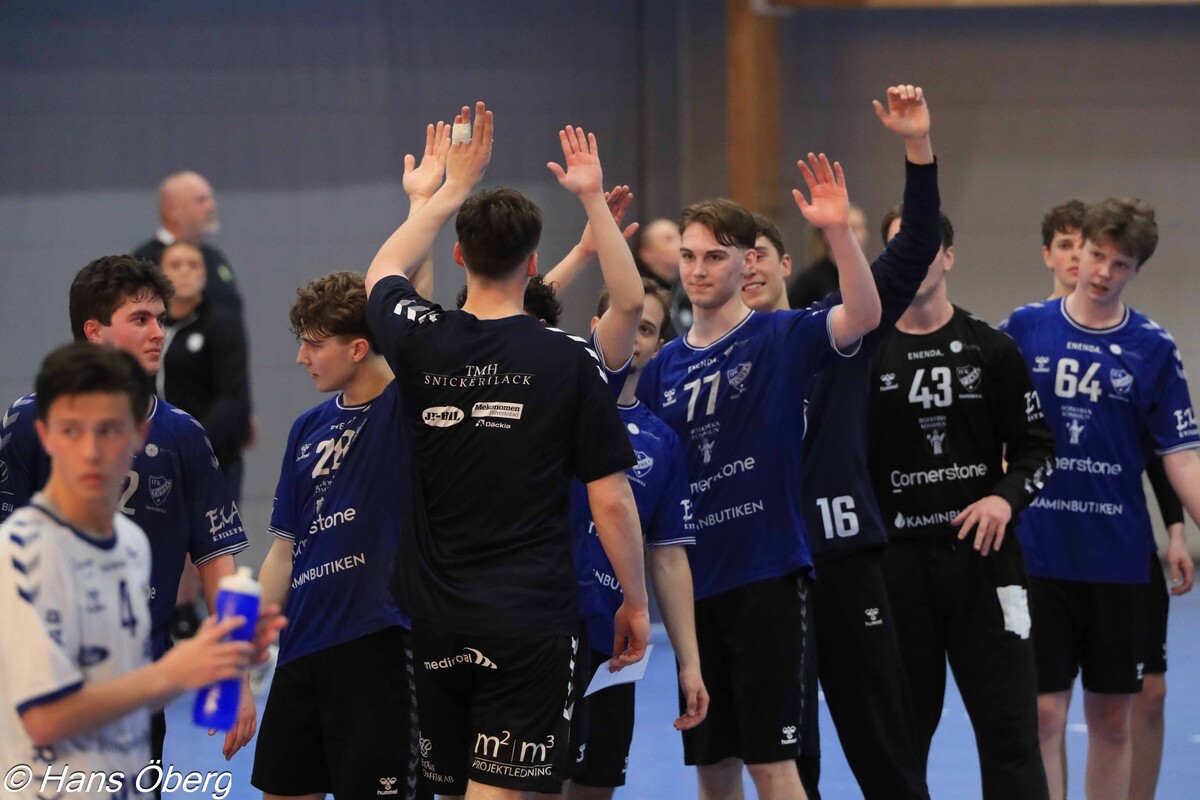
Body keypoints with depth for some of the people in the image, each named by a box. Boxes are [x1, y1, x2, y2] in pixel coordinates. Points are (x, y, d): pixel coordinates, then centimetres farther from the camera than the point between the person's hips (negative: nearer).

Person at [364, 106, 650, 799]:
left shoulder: (420, 343, 0)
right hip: (533, 623, -3)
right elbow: (611, 500, -4)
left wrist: (456, 185, 33)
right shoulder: (570, 362, -7)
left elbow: (385, 270, 25)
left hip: (437, 620, 4)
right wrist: (636, 602, 8)